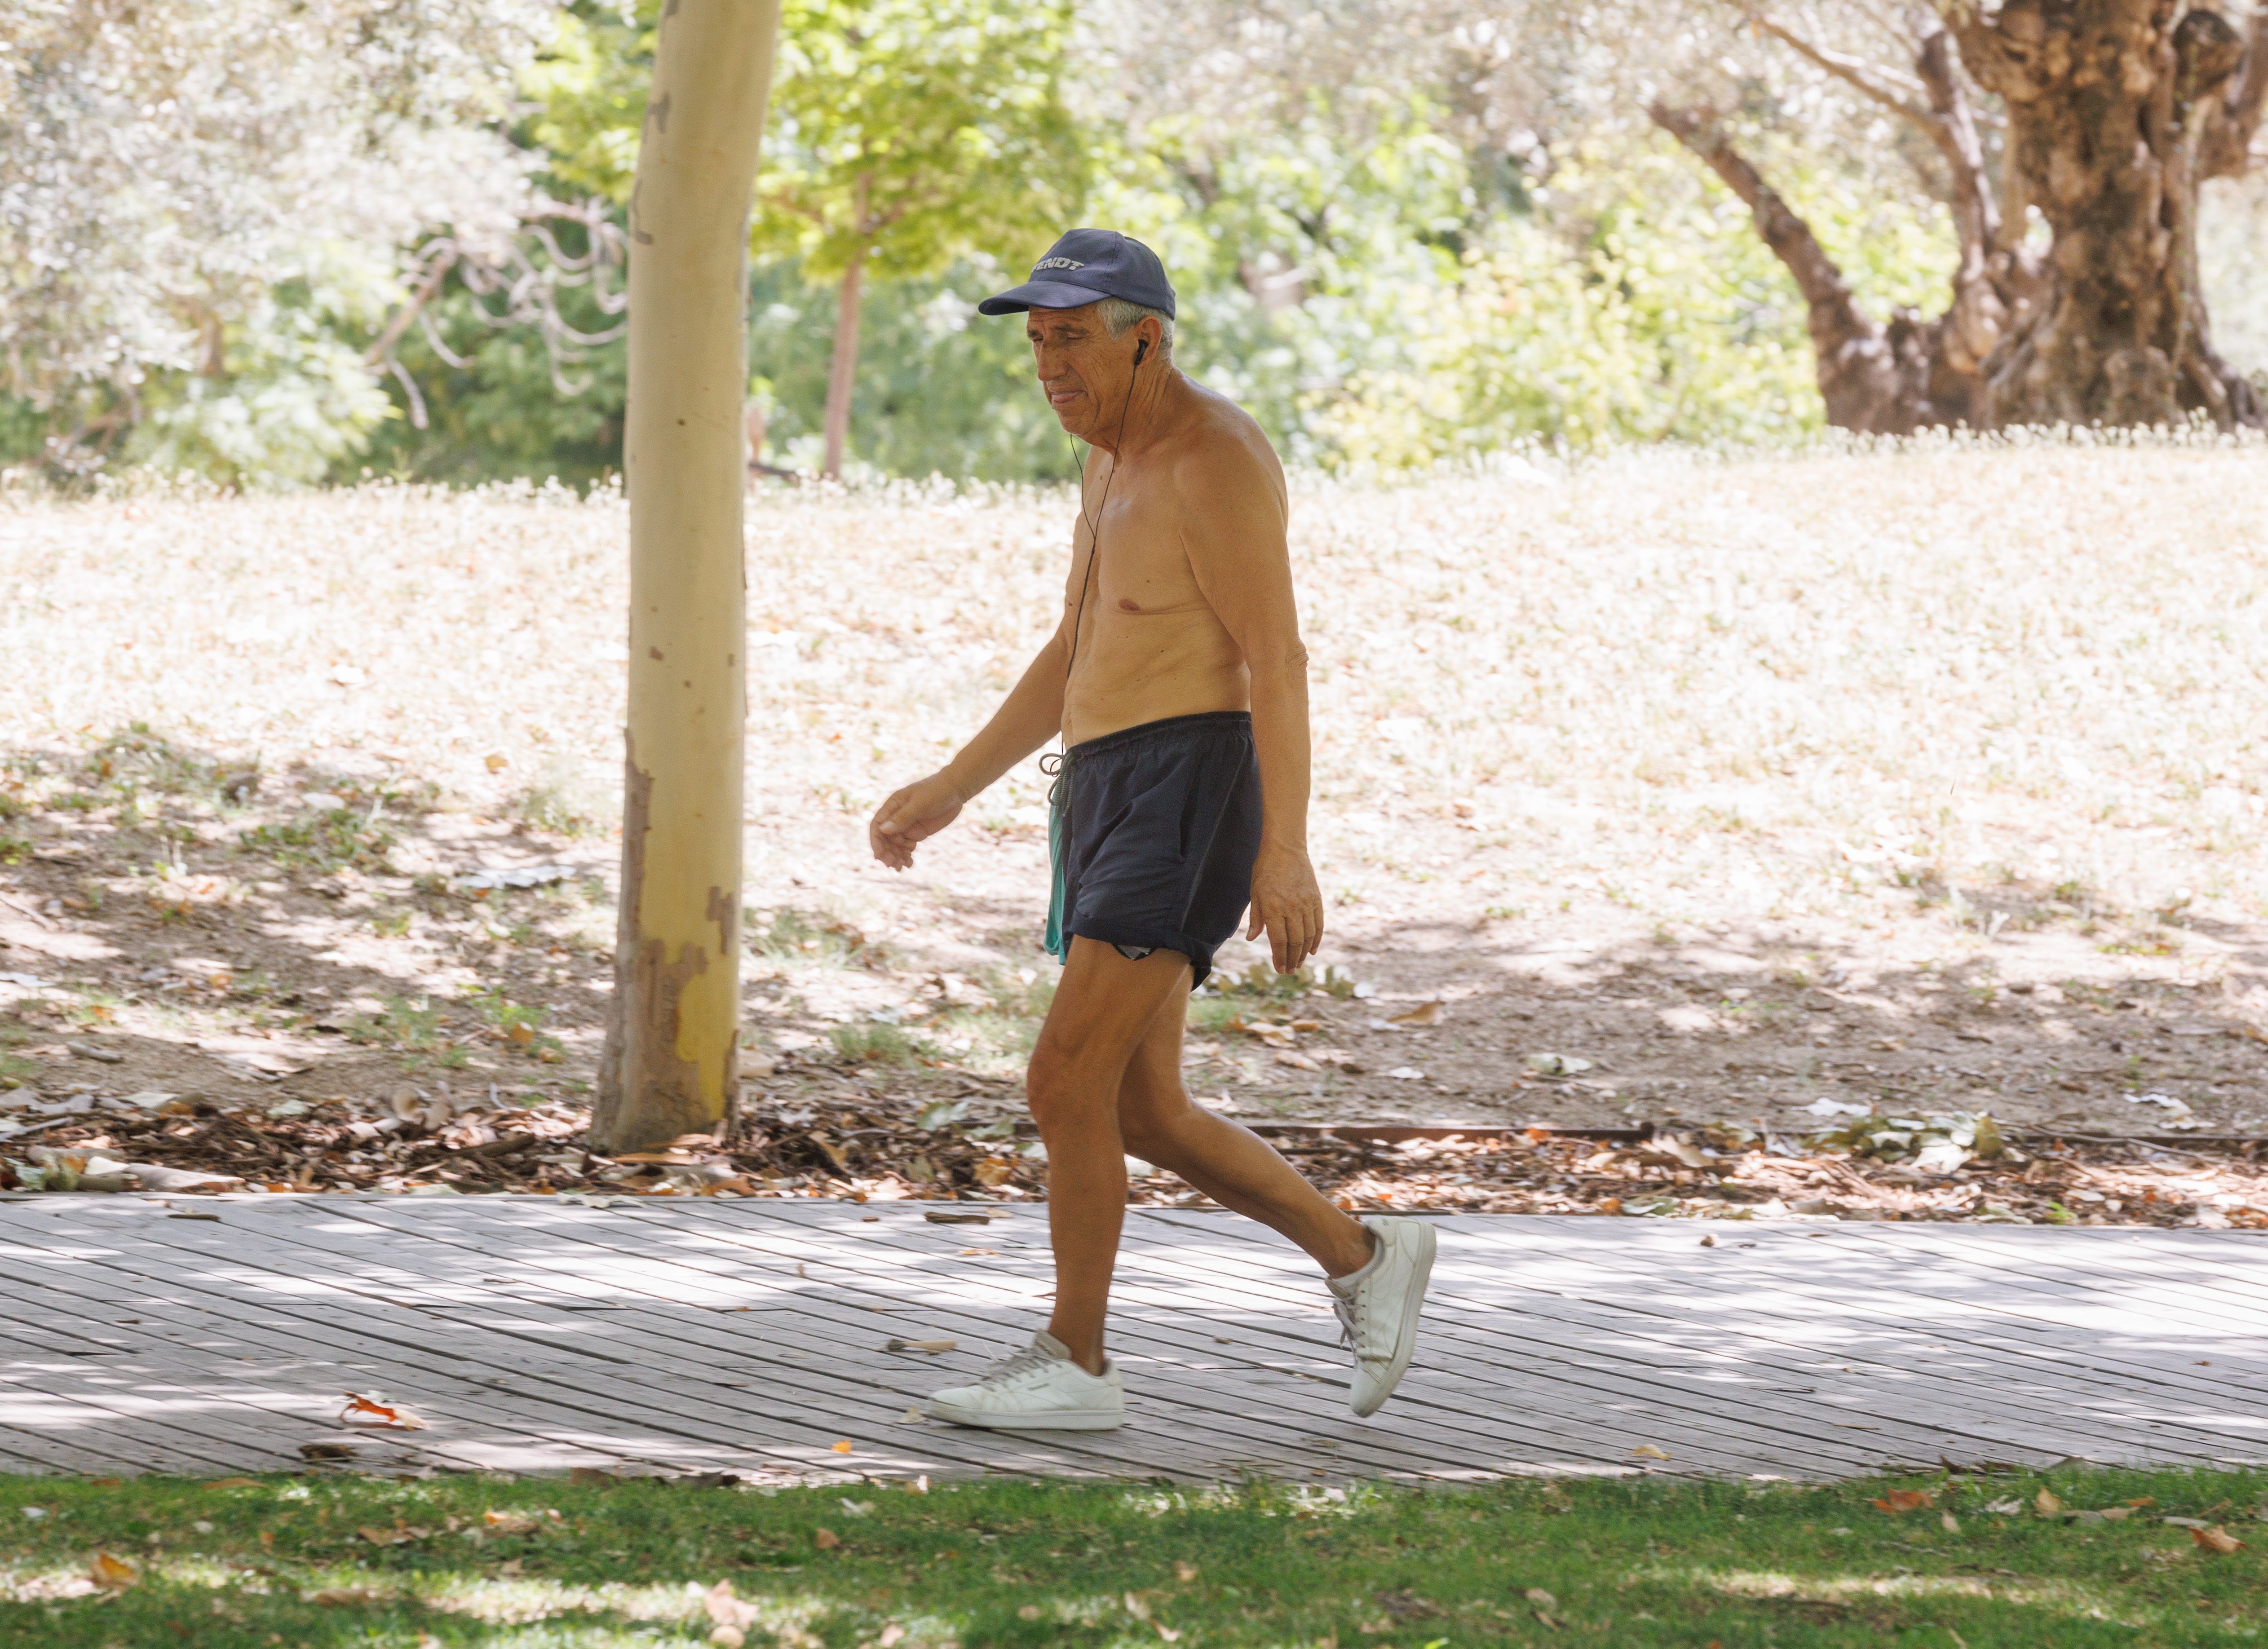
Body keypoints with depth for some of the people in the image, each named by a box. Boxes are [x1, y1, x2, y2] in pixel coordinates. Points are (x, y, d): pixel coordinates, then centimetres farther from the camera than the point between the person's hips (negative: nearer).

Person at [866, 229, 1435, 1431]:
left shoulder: (1216, 461, -13)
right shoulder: (1118, 460, 18)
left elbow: (1277, 660, -17)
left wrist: (1285, 850, -23)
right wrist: (950, 791, 18)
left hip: (1190, 797, -10)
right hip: (1109, 801, 10)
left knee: (1067, 1084, -13)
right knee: (1139, 1113, 11)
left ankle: (1074, 1365, -5)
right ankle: (1361, 1257, 23)